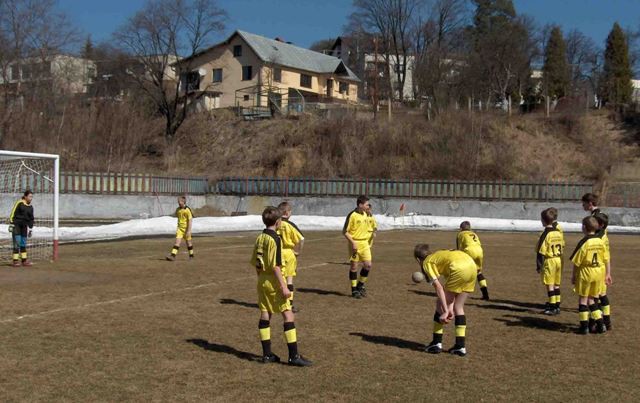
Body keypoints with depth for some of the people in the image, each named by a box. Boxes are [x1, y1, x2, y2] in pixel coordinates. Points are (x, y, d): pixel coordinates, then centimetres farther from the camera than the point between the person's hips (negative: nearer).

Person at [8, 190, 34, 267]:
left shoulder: (30, 207, 9)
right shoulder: (19, 203, -10)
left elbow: (31, 219, 17)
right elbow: (12, 214, -11)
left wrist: (30, 229, 16)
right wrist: (11, 225, -13)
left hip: (24, 226, 6)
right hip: (16, 225, -6)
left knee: (23, 243, 10)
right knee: (17, 242, -8)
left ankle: (24, 260, 14)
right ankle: (15, 261, -5)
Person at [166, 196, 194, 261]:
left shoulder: (187, 210, -14)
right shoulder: (178, 209, 4)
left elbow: (190, 221, -15)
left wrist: (189, 231, -19)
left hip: (186, 228, -4)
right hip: (180, 228, 4)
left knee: (188, 242, 10)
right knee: (177, 241, -8)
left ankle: (191, 255, 28)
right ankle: (173, 255, -17)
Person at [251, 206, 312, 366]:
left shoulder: (260, 238, 8)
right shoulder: (275, 239, -16)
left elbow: (255, 263, 13)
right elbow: (276, 266, -20)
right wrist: (284, 286, -18)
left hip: (262, 280, 9)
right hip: (273, 281, -9)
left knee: (265, 315, 11)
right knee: (288, 315, -4)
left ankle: (267, 354, 15)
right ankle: (294, 355, -4)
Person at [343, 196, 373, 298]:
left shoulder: (365, 215, 9)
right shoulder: (352, 215, -13)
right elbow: (345, 231, -12)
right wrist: (352, 242, -20)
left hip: (365, 243, 6)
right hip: (355, 243, -6)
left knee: (368, 265, -1)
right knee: (354, 266, 2)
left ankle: (360, 285, 19)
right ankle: (354, 290, 12)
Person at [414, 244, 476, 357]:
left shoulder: (427, 262, 13)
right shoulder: (439, 255, 34)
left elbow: (438, 286, -1)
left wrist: (446, 311, -4)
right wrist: (450, 308, 22)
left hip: (459, 269, -7)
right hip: (472, 267, 7)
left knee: (440, 304, 11)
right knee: (458, 307, 20)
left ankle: (436, 343, 16)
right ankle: (460, 345, 20)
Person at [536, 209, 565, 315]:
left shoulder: (545, 234, -16)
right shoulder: (559, 231, 4)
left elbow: (541, 252, -15)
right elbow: (562, 247, 13)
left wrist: (538, 265, -8)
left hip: (549, 261, -7)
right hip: (559, 260, 7)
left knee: (550, 285, 1)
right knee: (556, 284, 16)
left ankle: (552, 307, 3)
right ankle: (557, 305, 21)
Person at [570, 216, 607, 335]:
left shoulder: (584, 242, -14)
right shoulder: (601, 242, 2)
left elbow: (577, 262, -12)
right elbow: (604, 260, 8)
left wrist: (573, 275, -2)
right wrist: (606, 274, 18)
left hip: (585, 272, -5)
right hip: (599, 272, 6)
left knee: (583, 299, 5)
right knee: (591, 299, 16)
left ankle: (584, 326, 7)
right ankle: (600, 324, 14)